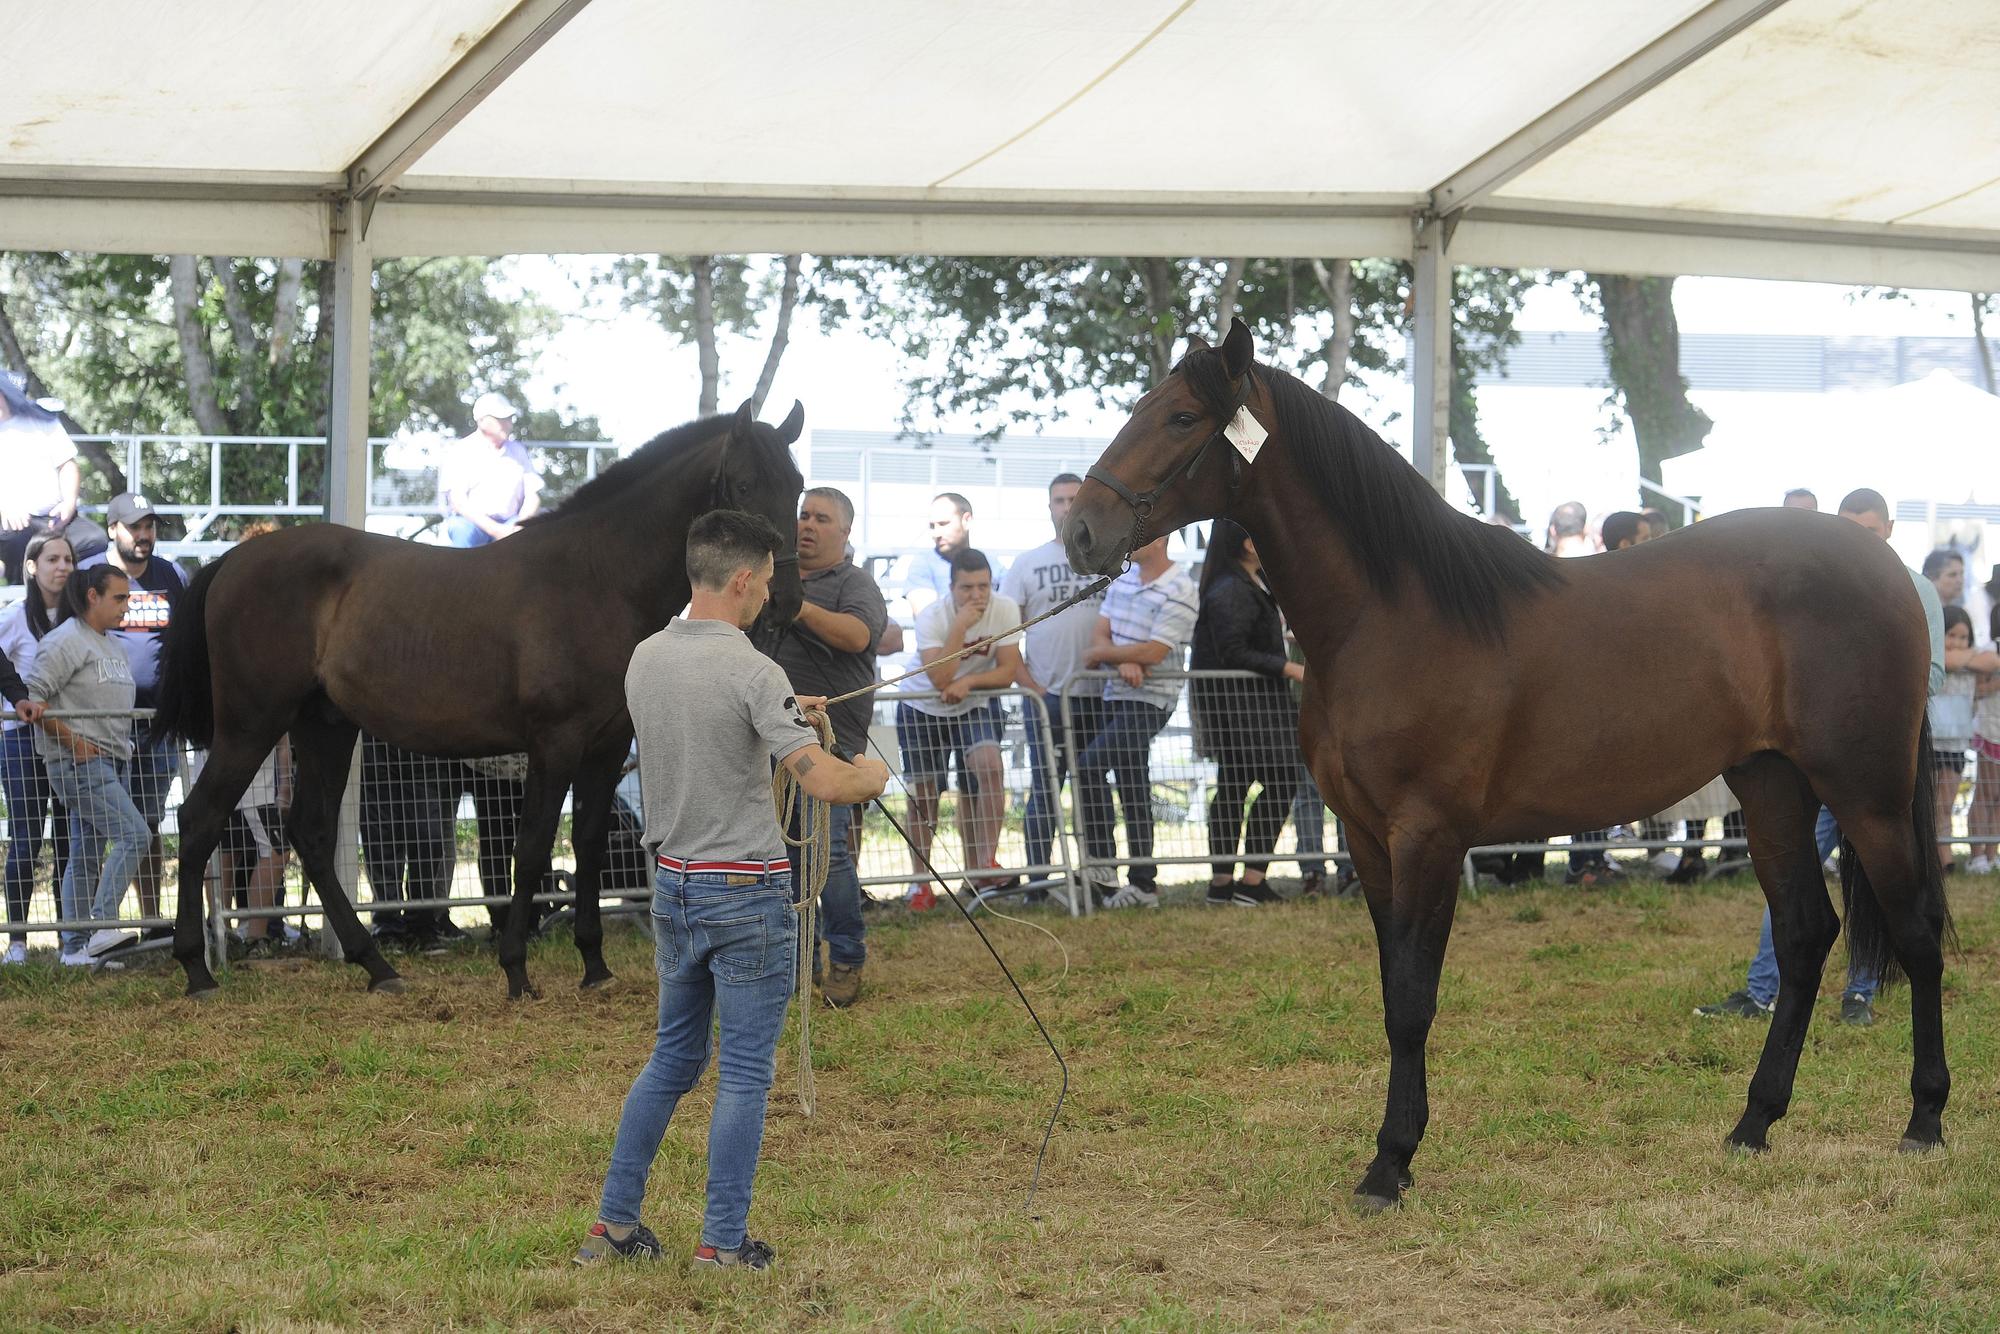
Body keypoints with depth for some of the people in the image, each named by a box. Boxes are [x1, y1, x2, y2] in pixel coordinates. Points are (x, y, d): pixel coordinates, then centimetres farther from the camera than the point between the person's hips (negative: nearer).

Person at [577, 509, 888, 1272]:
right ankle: (723, 1242, 6)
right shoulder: (751, 672, -20)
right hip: (748, 895, -7)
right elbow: (827, 784, -25)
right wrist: (873, 775, -4)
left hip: (672, 887, 7)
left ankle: (615, 1223, 17)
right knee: (744, 1075, 2)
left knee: (672, 1060, 18)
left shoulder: (644, 661, 4)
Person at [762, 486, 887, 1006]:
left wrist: (797, 607, -24)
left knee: (828, 851, -11)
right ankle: (802, 958, 19)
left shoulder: (854, 583, 0)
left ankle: (847, 962, 0)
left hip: (830, 736, -6)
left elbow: (857, 634, -21)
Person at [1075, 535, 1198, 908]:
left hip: (1148, 700, -8)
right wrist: (1122, 662, -16)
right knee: (1133, 792, 7)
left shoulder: (1180, 592, -13)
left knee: (1089, 767, -18)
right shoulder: (1122, 579, 12)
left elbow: (1153, 652, -19)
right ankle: (1142, 884, 12)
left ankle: (1100, 862, -9)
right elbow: (1099, 634, 5)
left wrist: (1100, 654, -8)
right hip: (1115, 695, 8)